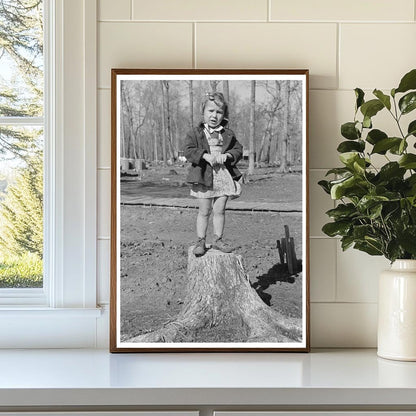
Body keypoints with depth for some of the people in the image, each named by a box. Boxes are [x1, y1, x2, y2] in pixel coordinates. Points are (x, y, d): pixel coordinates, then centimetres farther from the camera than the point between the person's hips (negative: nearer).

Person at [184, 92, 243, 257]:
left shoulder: (228, 134, 7)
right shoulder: (196, 133, 0)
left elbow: (238, 149, 8)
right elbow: (188, 151, -8)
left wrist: (227, 155, -12)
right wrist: (205, 156, -20)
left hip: (223, 176, 2)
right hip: (204, 176, -2)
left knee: (219, 211, 8)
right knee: (204, 211, 5)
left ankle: (218, 239, 20)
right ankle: (201, 241, 15)